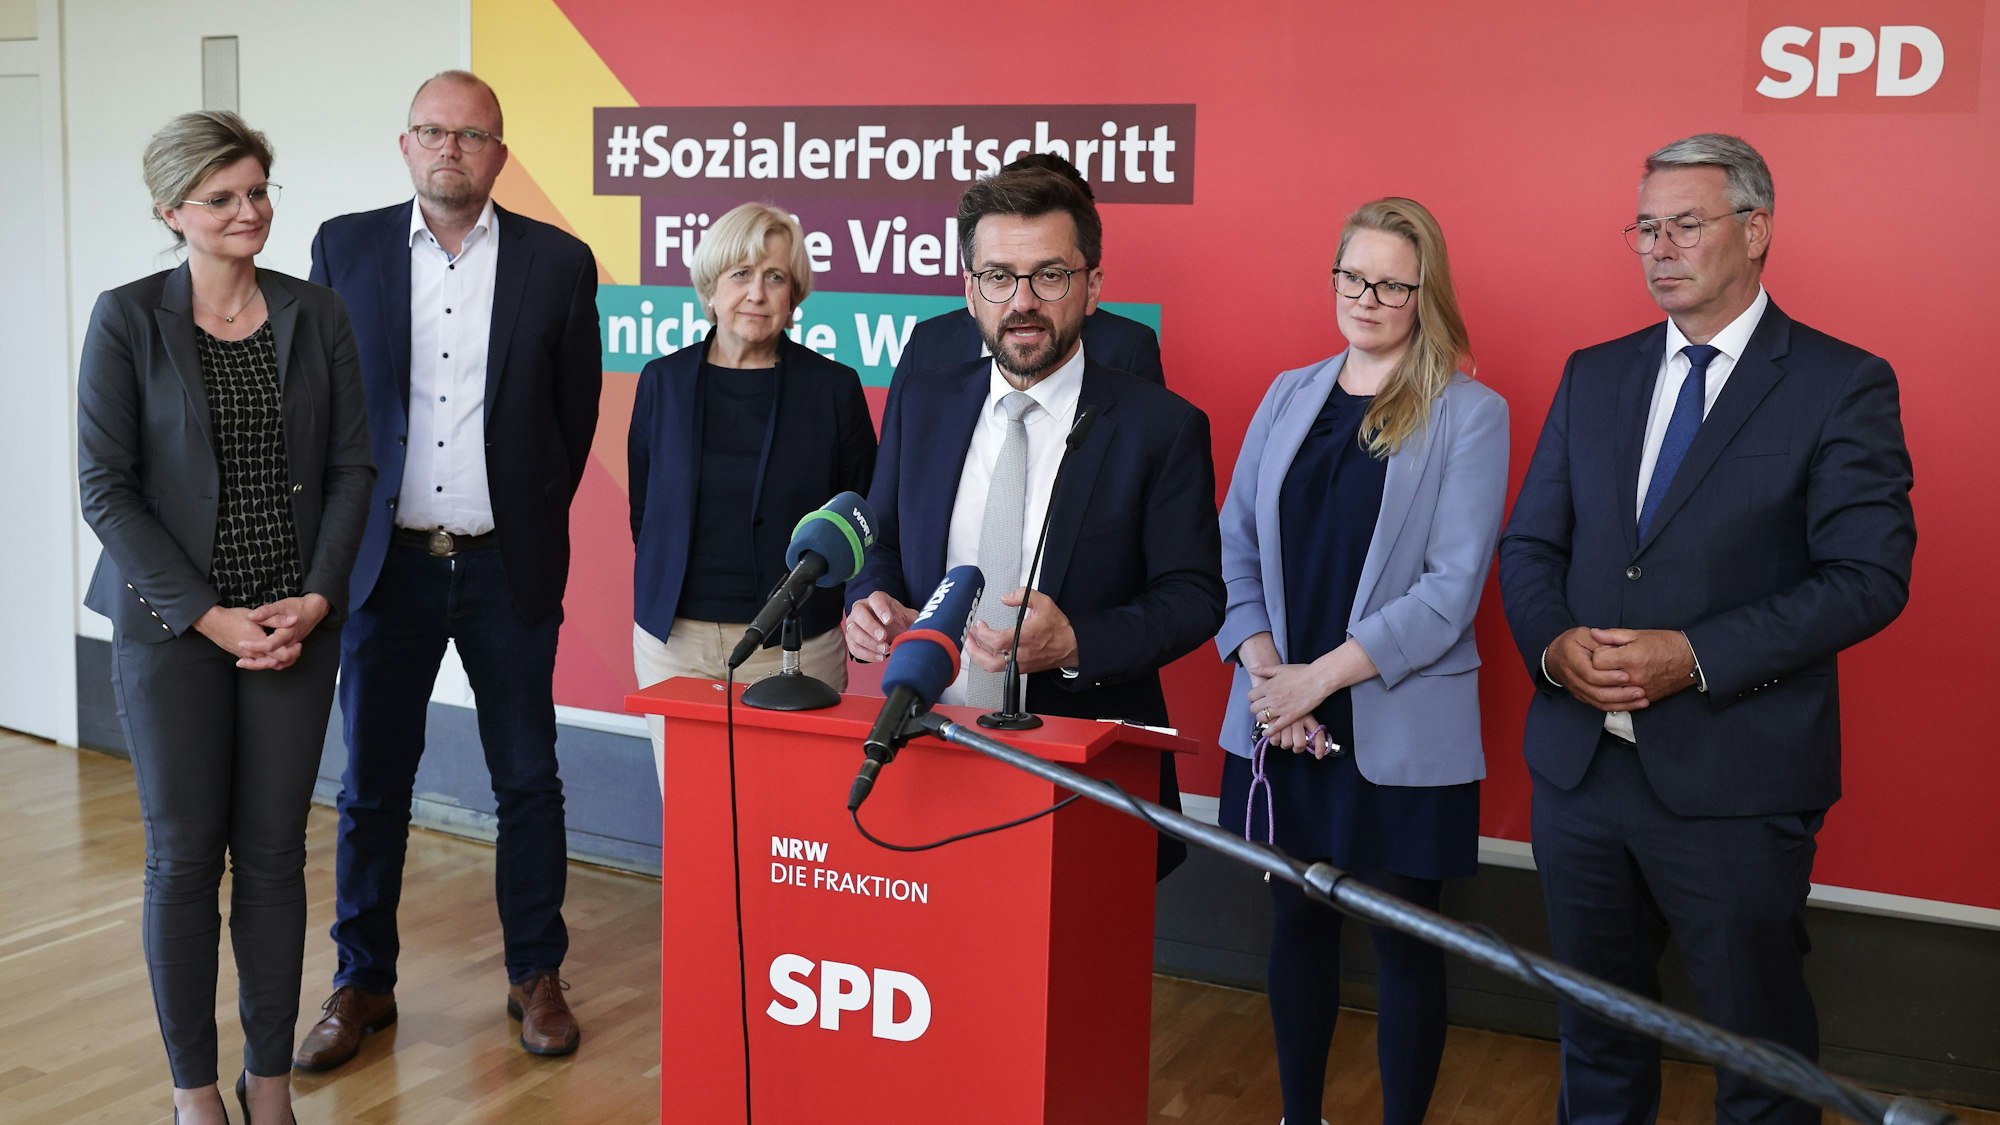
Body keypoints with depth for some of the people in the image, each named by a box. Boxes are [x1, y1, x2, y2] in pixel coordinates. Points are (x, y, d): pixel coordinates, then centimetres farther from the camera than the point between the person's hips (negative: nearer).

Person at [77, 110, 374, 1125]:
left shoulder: (315, 315, 4)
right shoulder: (127, 319, -4)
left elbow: (352, 467, 5)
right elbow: (105, 488, -6)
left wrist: (315, 598, -7)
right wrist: (209, 616, -12)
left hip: (295, 623, 2)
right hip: (168, 623, -2)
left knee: (274, 852, 6)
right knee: (184, 853, 4)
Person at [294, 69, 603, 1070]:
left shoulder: (558, 263, 0)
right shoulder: (344, 248, 3)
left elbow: (576, 414, 7)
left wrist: (530, 518, 7)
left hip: (508, 566, -1)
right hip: (386, 561, 1)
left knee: (528, 781, 7)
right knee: (371, 785, 9)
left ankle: (535, 976, 22)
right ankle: (361, 983, 23)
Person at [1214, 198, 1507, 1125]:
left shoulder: (1469, 414, -5)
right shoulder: (1289, 396, 9)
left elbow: (1453, 587, -11)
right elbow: (1234, 543, 6)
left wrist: (1321, 676, -16)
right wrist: (1263, 665, -9)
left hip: (1398, 735, -4)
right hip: (1281, 726, 4)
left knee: (1403, 939, 6)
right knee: (1296, 920, 13)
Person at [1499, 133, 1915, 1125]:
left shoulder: (1841, 385, -6)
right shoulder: (1593, 375, 10)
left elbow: (1868, 576, -13)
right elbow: (1529, 544, 9)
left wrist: (1694, 658, -21)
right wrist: (1554, 644, -12)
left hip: (1732, 778, -4)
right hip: (1579, 765, 5)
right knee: (1597, 1025, 19)